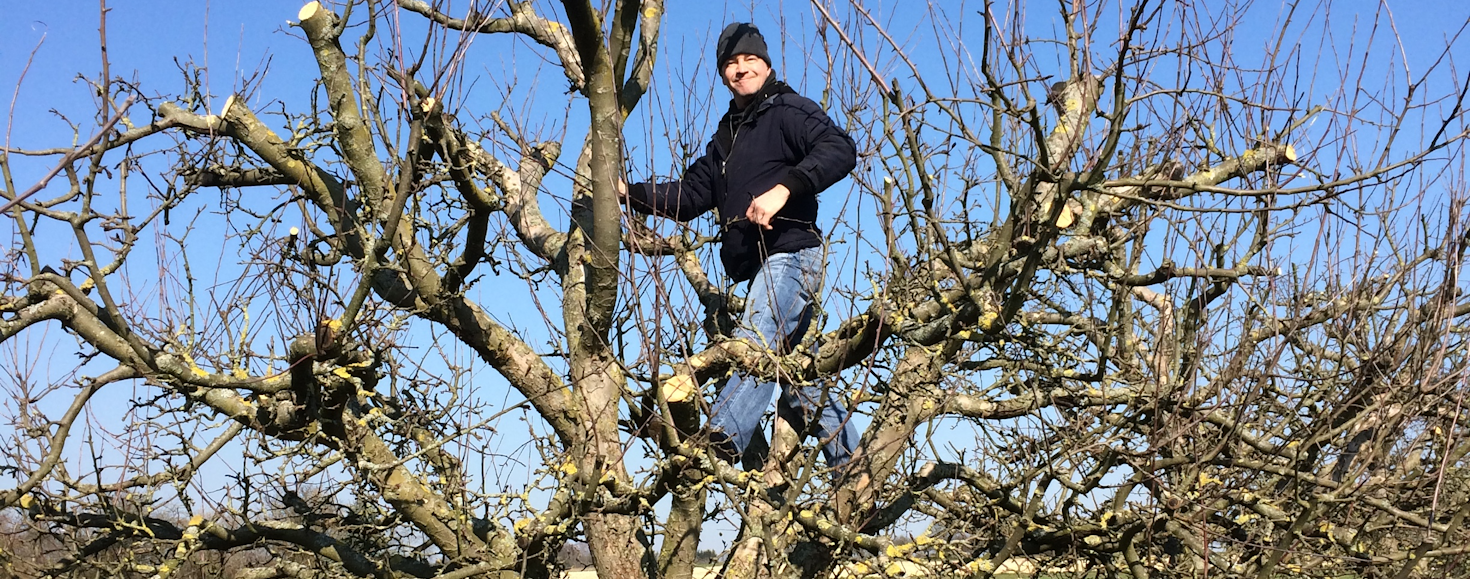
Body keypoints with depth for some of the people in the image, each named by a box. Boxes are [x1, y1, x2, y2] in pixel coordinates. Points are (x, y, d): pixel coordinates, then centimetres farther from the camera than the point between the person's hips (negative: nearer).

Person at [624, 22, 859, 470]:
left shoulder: (787, 111, 1)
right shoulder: (727, 136, 25)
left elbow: (840, 149, -17)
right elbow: (690, 196, 21)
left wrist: (783, 188, -27)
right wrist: (631, 193, 8)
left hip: (791, 253, -10)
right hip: (759, 266, 10)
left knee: (755, 347, -28)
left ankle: (718, 448, -44)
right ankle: (850, 465, 20)